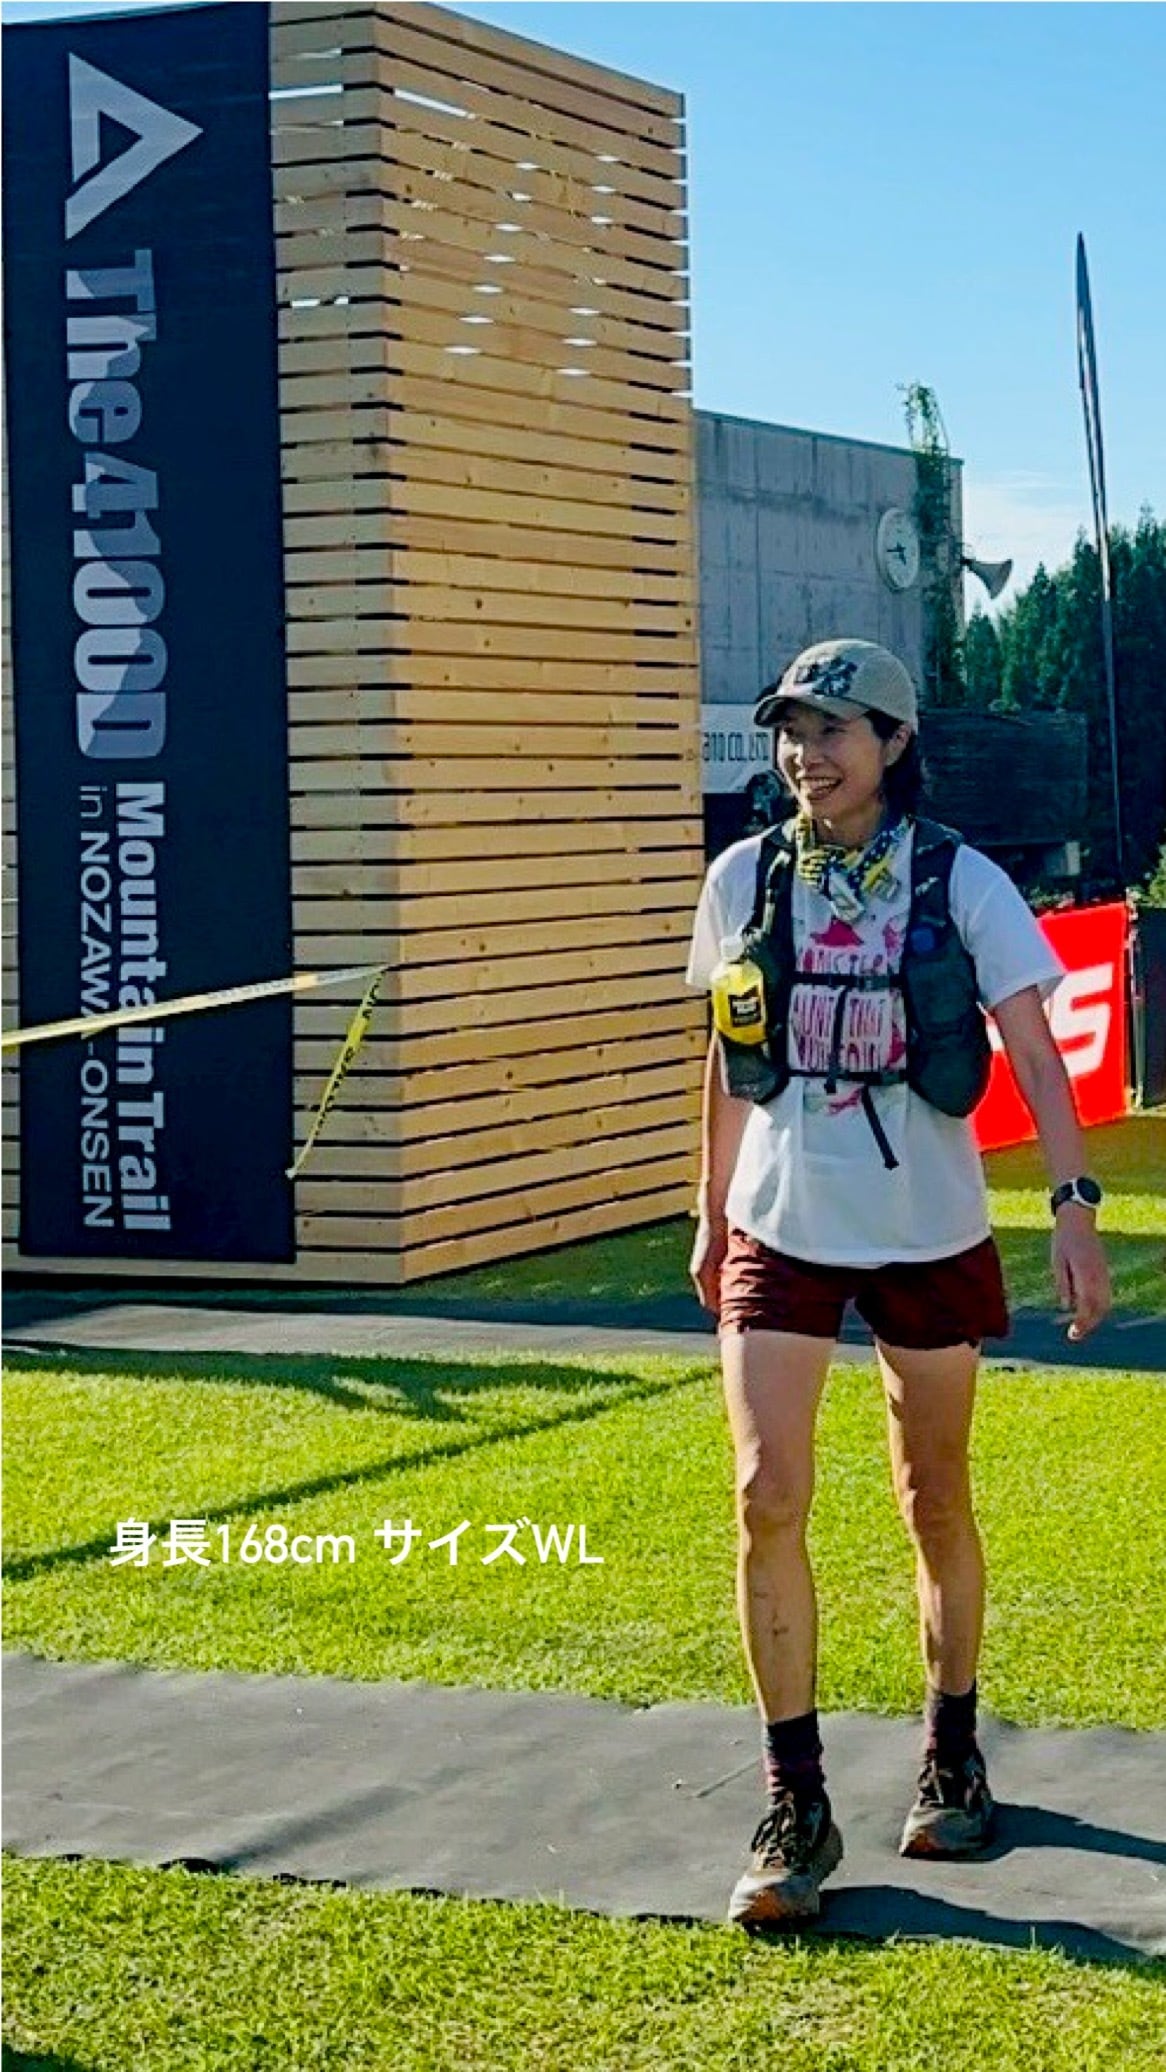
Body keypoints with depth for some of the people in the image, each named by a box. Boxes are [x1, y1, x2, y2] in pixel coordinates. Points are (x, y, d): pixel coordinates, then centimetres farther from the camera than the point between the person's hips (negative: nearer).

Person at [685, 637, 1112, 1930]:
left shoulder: (958, 883, -6)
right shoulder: (745, 880, 2)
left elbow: (1031, 1050, -9)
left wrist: (1074, 1203, -19)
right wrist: (711, 1214, 15)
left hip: (928, 1231, -1)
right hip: (781, 1231, 1)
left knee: (936, 1504, 10)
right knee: (767, 1498, -11)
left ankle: (951, 1760, 31)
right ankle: (794, 1811, -3)